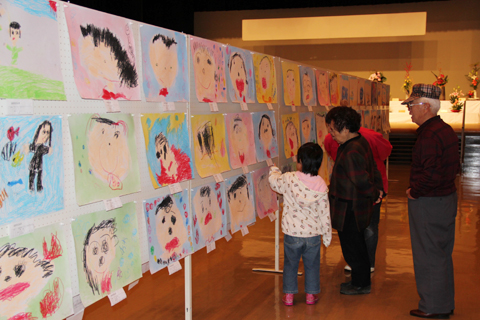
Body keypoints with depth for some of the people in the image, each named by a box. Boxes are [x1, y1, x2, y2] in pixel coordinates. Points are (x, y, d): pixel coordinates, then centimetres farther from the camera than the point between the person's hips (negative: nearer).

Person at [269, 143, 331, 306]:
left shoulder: (289, 179, -15)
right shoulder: (321, 185, -9)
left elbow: (273, 181, 7)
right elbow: (325, 213, -4)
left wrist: (274, 170, 29)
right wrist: (327, 234, 7)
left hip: (292, 233, -1)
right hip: (313, 233, 1)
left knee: (290, 264, 14)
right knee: (312, 265, 17)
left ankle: (289, 294, 21)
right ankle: (311, 294, 25)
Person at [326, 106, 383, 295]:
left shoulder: (351, 152, -27)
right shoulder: (361, 142, 6)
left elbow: (362, 182, -26)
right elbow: (373, 170, 12)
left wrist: (374, 194, -10)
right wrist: (379, 190, 7)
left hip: (349, 209, -10)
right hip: (358, 207, 10)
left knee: (352, 248, 6)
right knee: (356, 245, 21)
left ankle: (361, 284, 21)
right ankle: (361, 281, 35)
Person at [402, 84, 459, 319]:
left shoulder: (429, 136, -23)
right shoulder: (446, 130, 10)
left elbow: (432, 175, -30)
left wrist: (414, 192, -14)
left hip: (428, 203, -10)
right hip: (447, 197, 10)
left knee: (429, 256, 2)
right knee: (442, 254, 19)